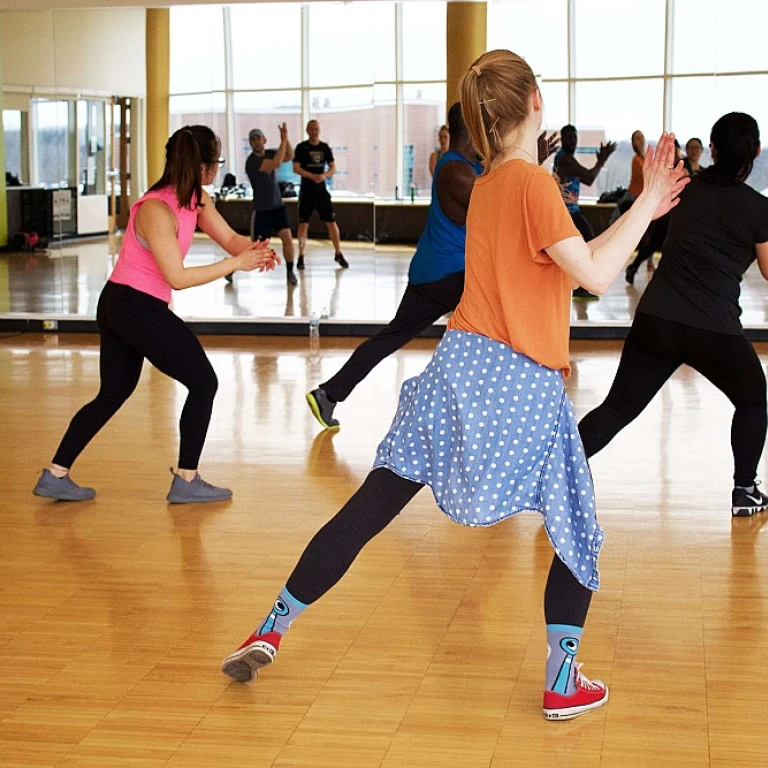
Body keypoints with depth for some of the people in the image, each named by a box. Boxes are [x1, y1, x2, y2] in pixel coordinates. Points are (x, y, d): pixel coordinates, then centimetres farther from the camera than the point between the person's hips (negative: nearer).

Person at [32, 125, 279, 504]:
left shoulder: (196, 199, 3)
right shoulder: (156, 210, -23)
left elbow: (229, 237, 5)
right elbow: (177, 277, -24)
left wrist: (255, 250, -17)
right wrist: (236, 263, -24)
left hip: (118, 305, 9)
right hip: (138, 308, -9)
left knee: (113, 394, 16)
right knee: (203, 382, 2)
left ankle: (55, 475, 18)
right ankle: (186, 482, 8)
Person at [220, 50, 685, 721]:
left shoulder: (486, 185, 14)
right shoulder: (533, 182, -11)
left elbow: (575, 261, 20)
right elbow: (594, 274, -16)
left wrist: (642, 211, 21)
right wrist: (648, 202, -9)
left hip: (460, 365, 7)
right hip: (524, 388, -6)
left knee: (370, 507, 9)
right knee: (578, 532, 12)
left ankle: (273, 630, 12)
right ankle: (563, 682, 11)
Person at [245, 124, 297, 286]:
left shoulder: (270, 153, 4)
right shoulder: (252, 161, -19)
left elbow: (290, 157, -9)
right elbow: (276, 164, -31)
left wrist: (286, 138, -21)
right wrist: (283, 140, -27)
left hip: (278, 205, 5)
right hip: (261, 209, -5)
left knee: (287, 237, -10)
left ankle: (290, 272, 4)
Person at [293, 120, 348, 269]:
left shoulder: (325, 147, 6)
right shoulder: (301, 147, -4)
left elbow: (333, 167, 6)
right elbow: (296, 168, -11)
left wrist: (324, 175, -16)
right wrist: (312, 176, -22)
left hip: (322, 190, 3)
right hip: (306, 191, -3)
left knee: (332, 222, 2)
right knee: (303, 224, -2)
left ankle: (338, 254, 13)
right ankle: (301, 257, 6)